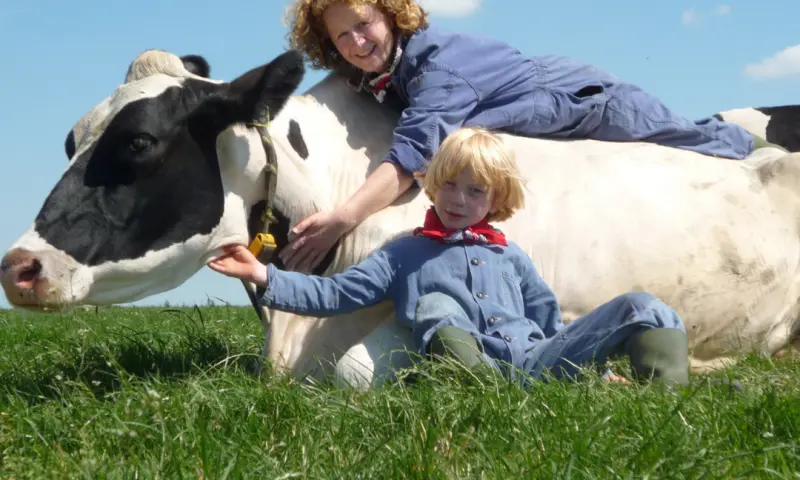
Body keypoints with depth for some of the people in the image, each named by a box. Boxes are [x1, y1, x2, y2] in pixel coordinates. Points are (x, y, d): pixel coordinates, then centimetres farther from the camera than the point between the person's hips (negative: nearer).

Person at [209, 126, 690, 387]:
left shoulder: (510, 255, 27)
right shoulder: (404, 254, 19)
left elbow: (551, 322, 25)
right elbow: (334, 293, 10)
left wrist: (597, 360, 10)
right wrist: (265, 277, -1)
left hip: (534, 361, 4)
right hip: (472, 365, -3)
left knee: (642, 308, -10)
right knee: (434, 305, -35)